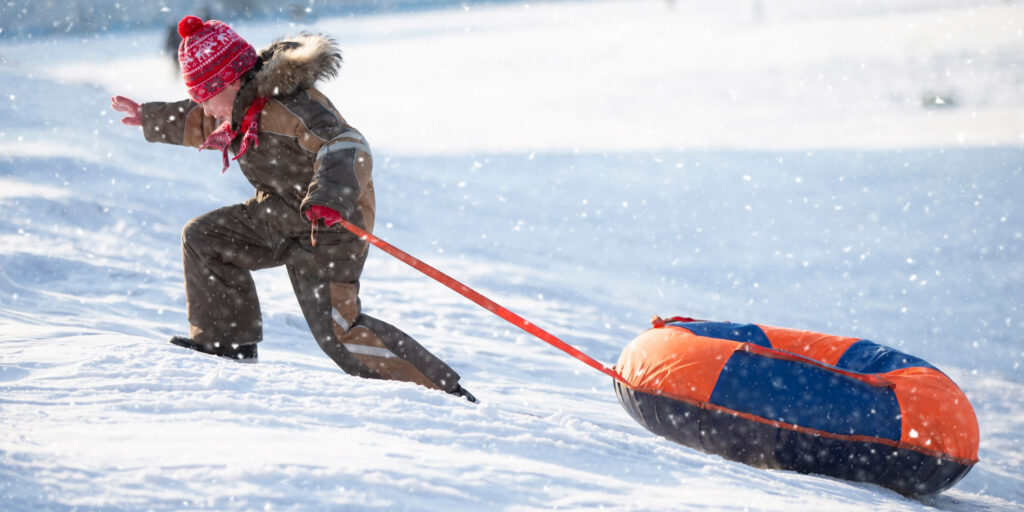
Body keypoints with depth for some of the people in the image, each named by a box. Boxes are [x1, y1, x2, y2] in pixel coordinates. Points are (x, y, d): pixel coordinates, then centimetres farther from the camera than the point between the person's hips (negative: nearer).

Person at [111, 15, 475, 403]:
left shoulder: (289, 106, -26)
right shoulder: (245, 106, 6)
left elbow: (347, 148, -39)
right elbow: (197, 124, 29)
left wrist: (328, 198, -56)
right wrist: (149, 118, 37)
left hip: (332, 222, -10)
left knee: (336, 329, -19)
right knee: (202, 238, 9)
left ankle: (440, 391, -16)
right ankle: (228, 342, 19)